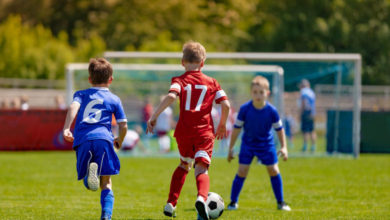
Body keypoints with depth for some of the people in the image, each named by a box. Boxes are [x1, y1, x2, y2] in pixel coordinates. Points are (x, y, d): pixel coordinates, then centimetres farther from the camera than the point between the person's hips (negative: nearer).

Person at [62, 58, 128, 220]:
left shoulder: (81, 94, 23)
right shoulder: (114, 100, 20)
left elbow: (74, 106, 0)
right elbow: (123, 126, 16)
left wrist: (66, 129, -8)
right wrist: (119, 141, 36)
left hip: (82, 140, 1)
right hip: (103, 138, 0)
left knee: (89, 183, 6)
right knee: (106, 183, 8)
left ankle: (90, 170, -30)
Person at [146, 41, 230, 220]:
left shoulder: (180, 80, 2)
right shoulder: (211, 82, 9)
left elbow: (171, 96, -18)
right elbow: (226, 105, 3)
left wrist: (154, 116, -16)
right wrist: (222, 125, 19)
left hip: (184, 131, 1)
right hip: (204, 132, -1)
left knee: (184, 165, 23)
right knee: (201, 168, -8)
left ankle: (171, 204, 22)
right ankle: (201, 197, -39)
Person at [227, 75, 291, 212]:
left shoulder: (272, 111, -16)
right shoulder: (244, 109, -18)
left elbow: (279, 129, -1)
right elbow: (237, 128, -8)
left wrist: (283, 147, -3)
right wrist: (231, 148, -4)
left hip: (266, 144, 1)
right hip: (248, 144, -1)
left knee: (273, 170, 0)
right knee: (242, 171, -7)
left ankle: (280, 202, 14)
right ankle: (233, 202, 4)